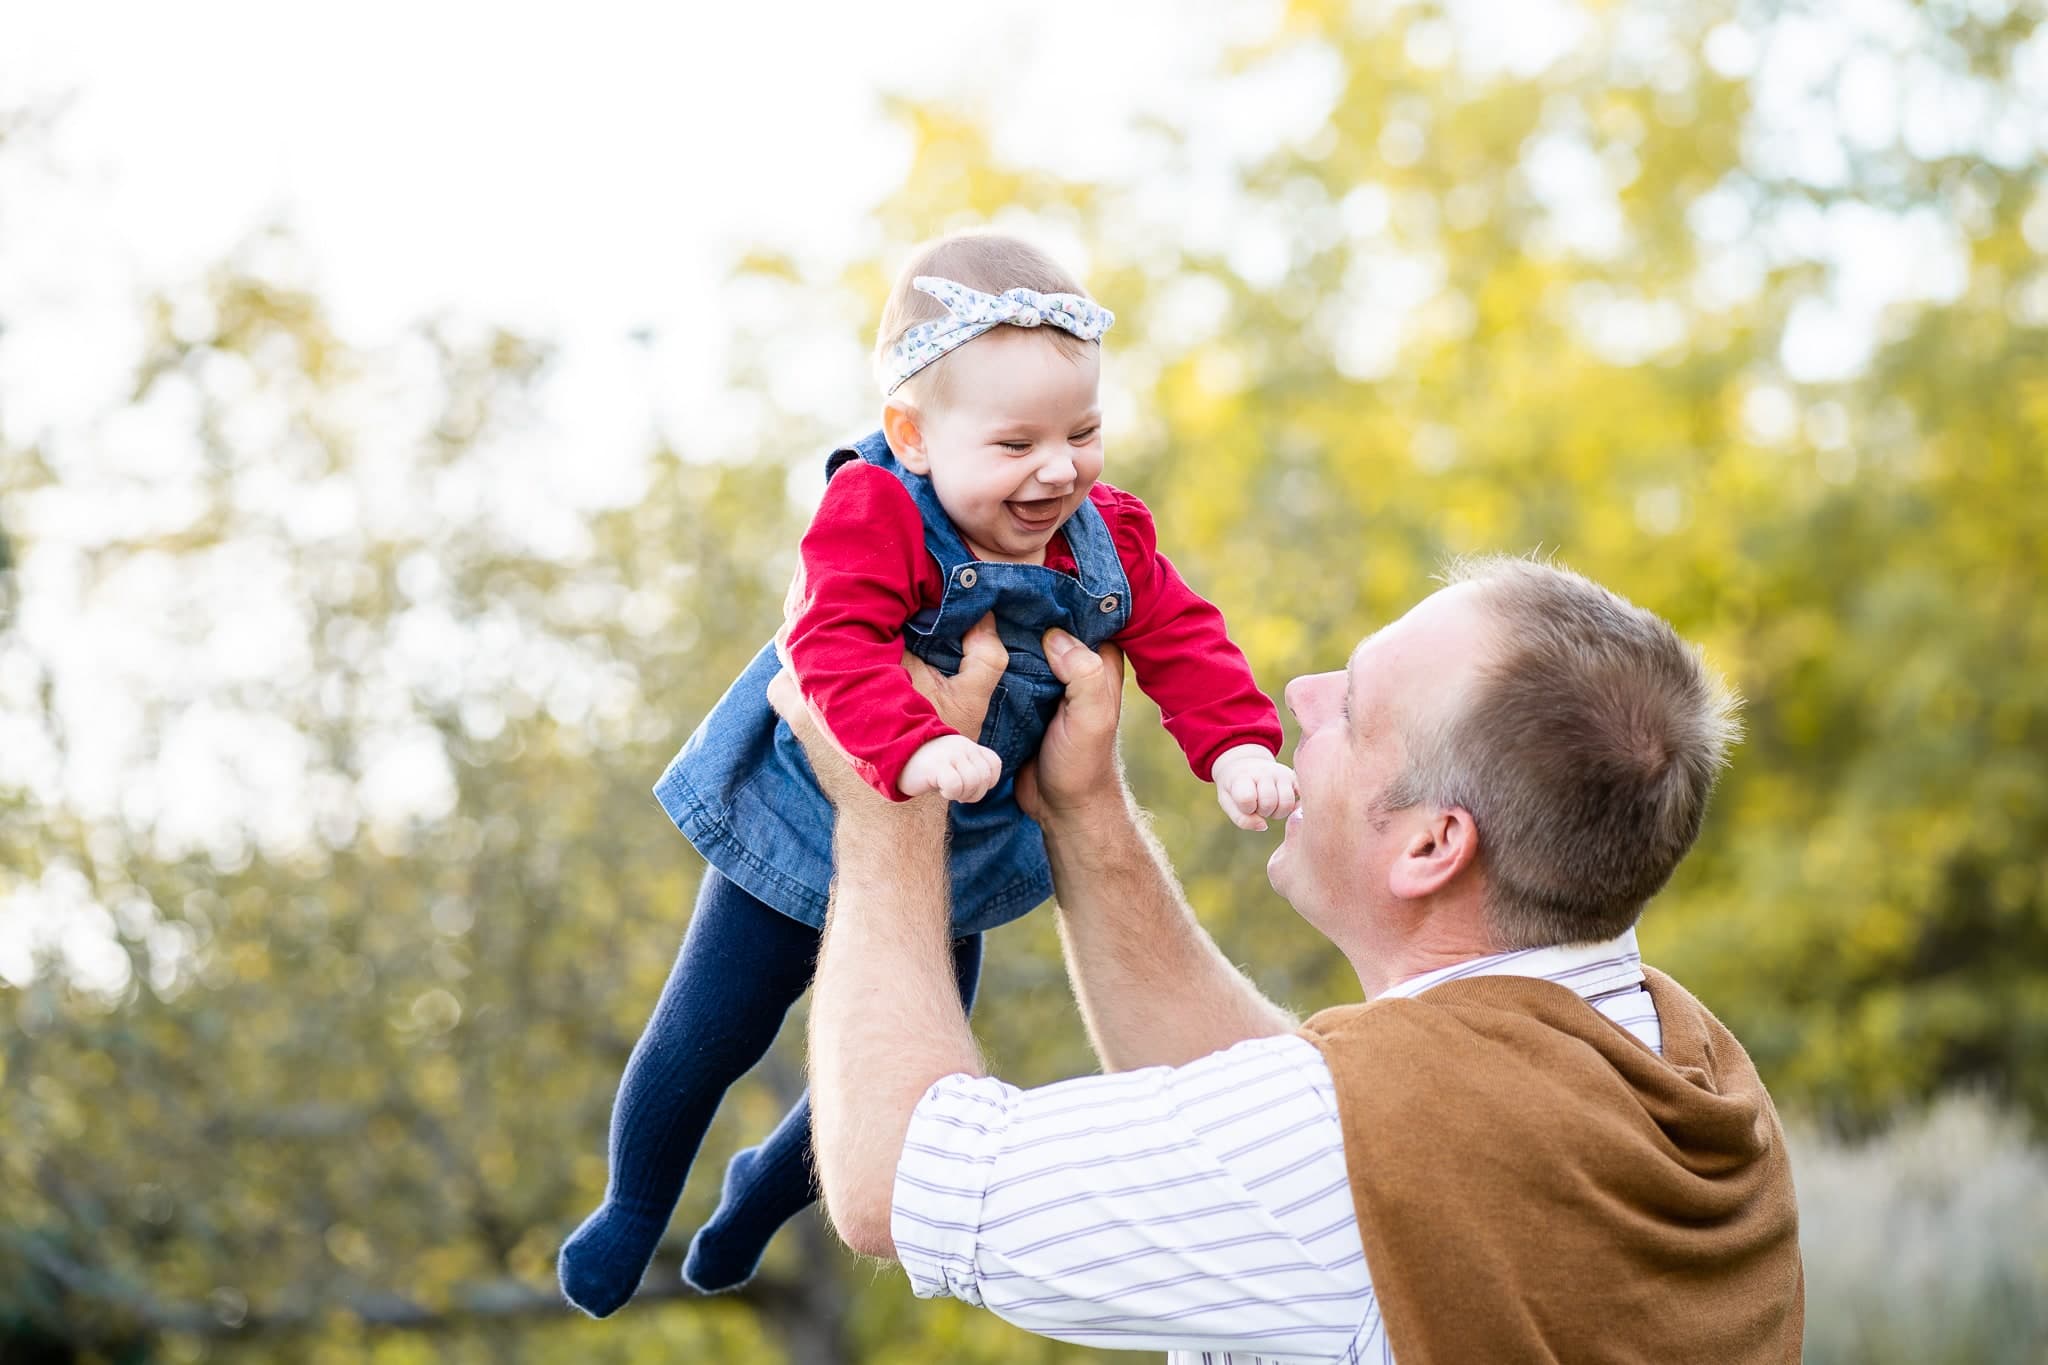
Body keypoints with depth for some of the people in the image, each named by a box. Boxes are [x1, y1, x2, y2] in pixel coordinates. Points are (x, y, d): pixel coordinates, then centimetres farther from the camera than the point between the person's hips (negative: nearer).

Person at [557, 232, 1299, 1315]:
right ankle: (633, 1207, 40)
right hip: (807, 830, -5)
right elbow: (835, 649, -41)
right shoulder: (873, 516, -29)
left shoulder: (1106, 543, -11)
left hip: (956, 859, 5)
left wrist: (1240, 747, -26)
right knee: (708, 1038, 9)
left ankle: (770, 1185, 49)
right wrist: (911, 749, -57)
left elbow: (1180, 643, -9)